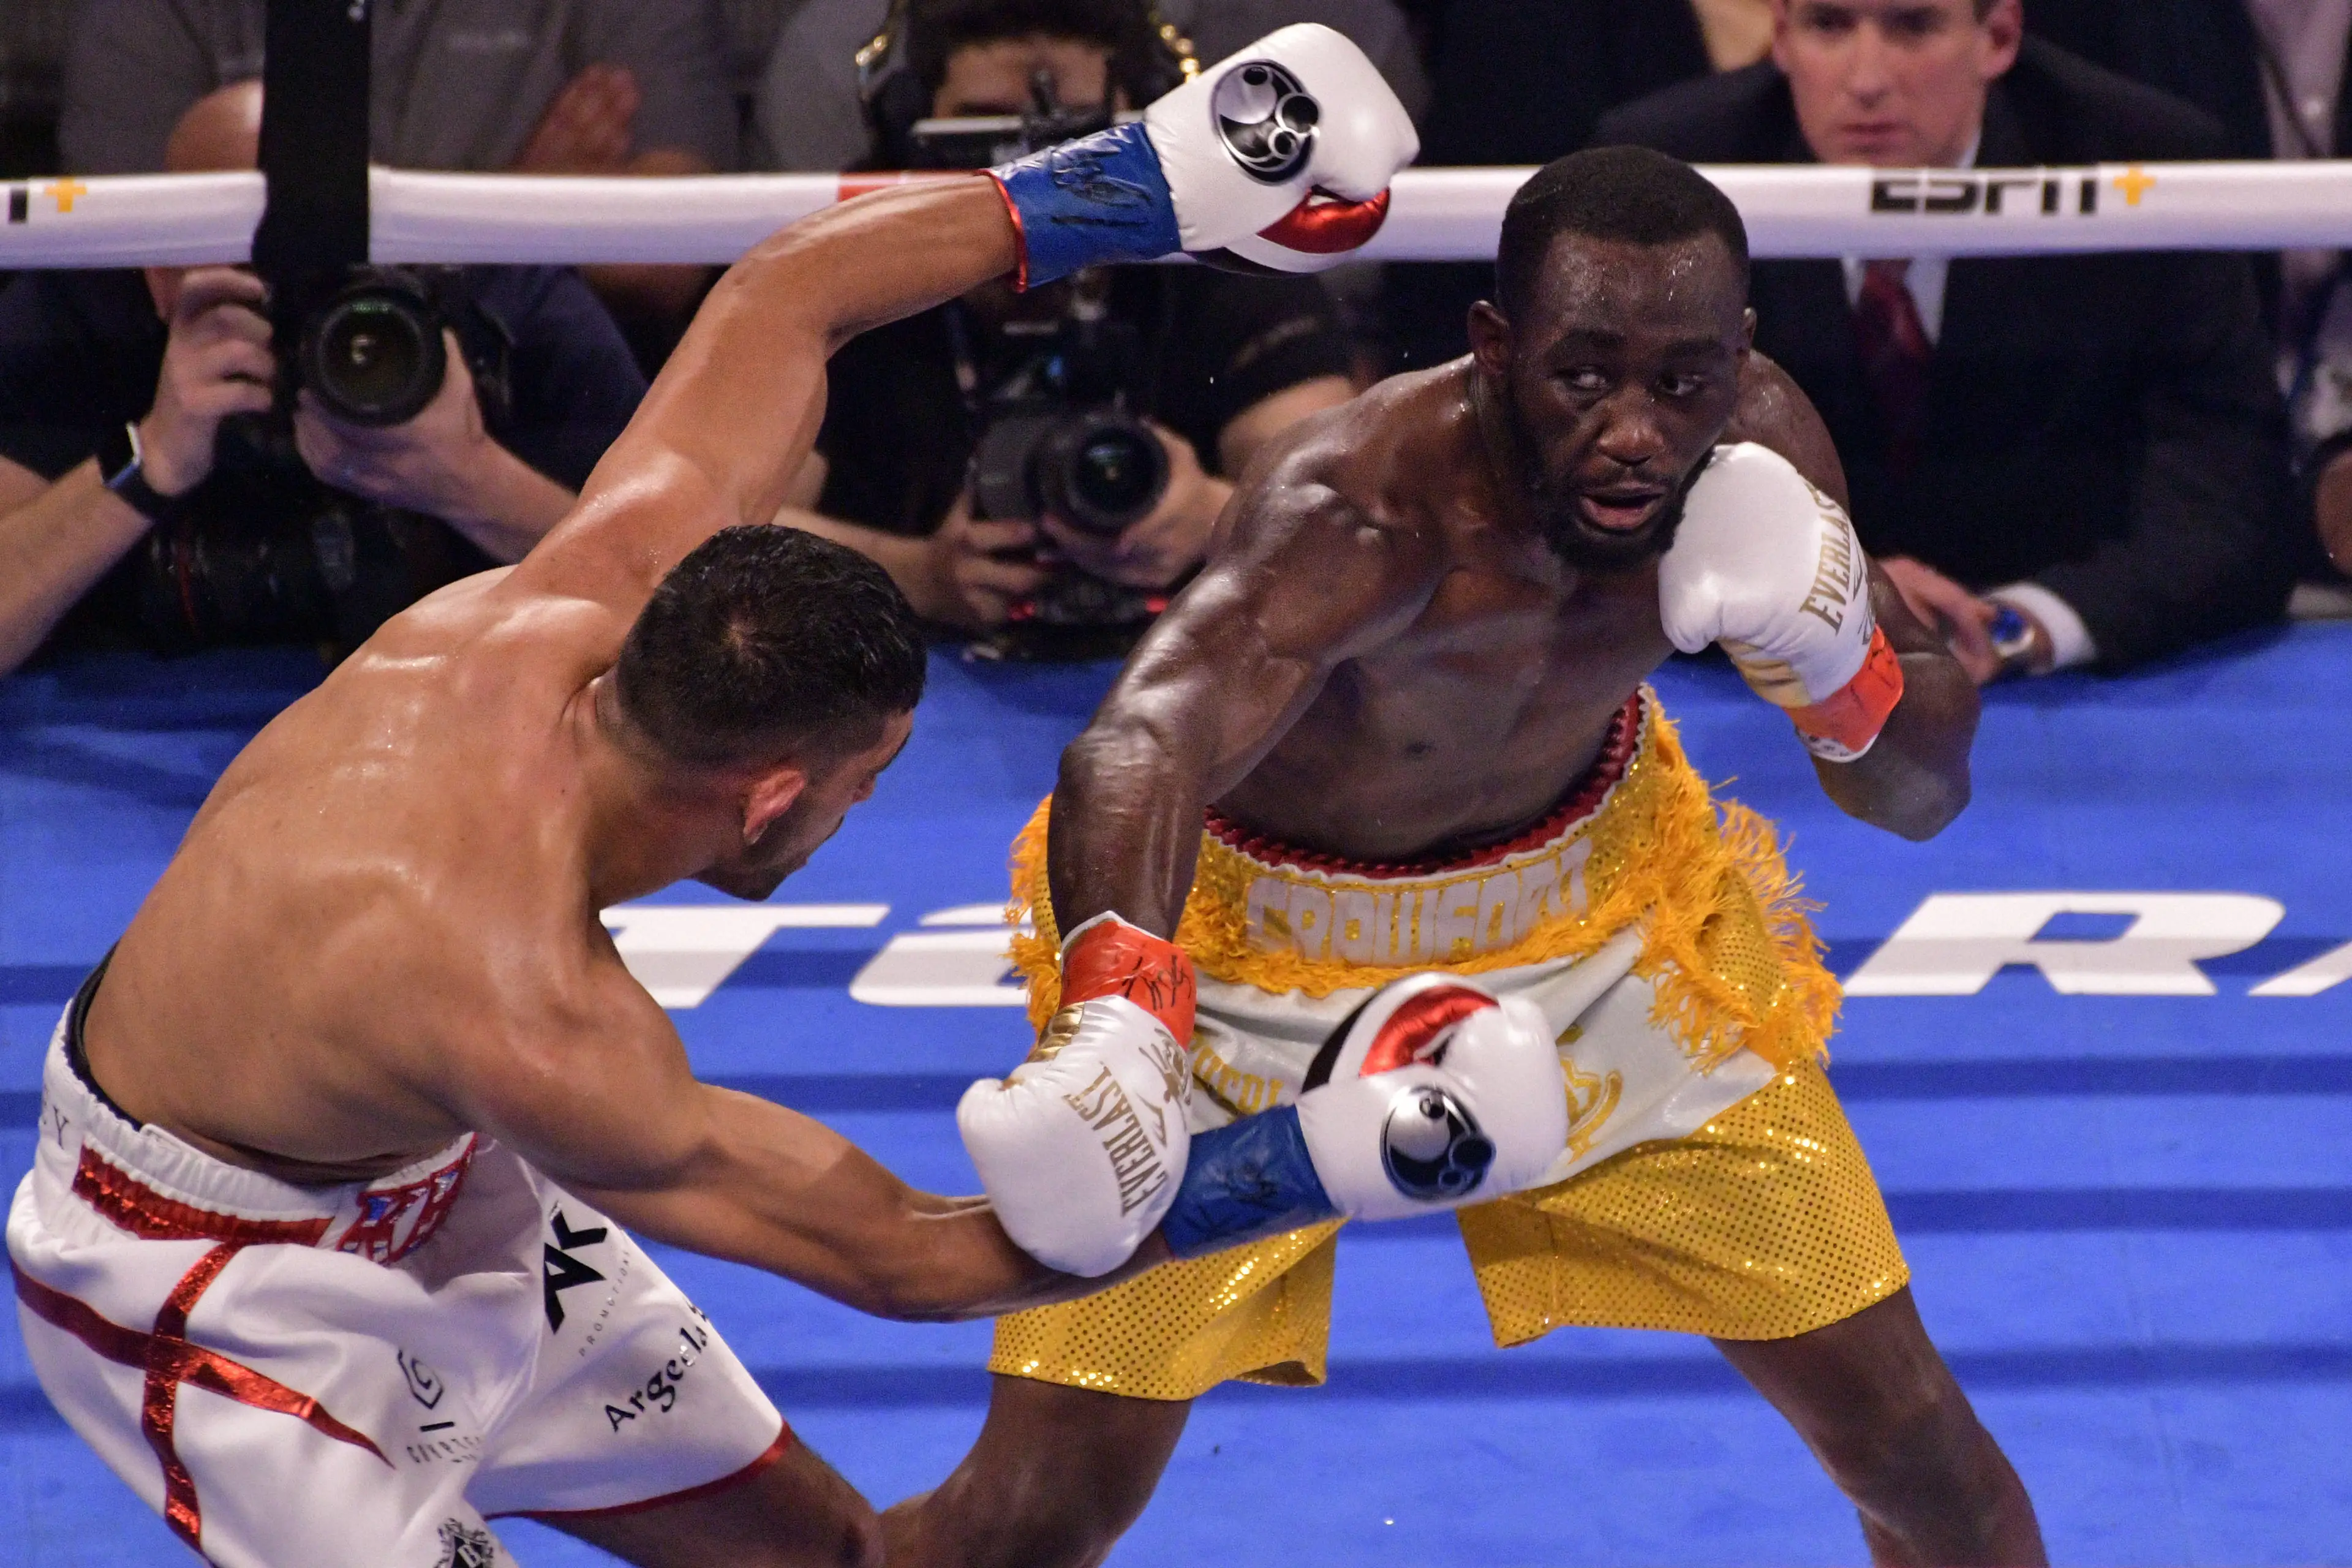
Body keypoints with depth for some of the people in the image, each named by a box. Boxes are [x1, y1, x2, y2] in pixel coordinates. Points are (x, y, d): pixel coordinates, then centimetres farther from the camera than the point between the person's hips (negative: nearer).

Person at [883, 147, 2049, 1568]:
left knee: (1911, 1437, 3)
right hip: (1260, 929, -5)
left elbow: (1923, 795, -8)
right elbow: (1139, 753, -58)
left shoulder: (1757, 440, -21)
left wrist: (1844, 680, -32)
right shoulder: (1363, 507, -39)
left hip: (1588, 889, 5)